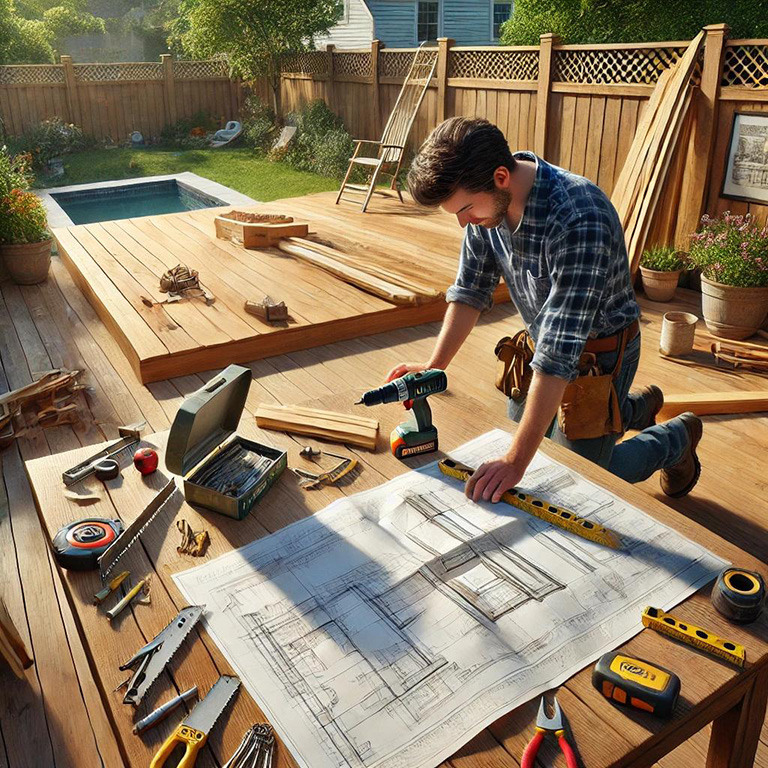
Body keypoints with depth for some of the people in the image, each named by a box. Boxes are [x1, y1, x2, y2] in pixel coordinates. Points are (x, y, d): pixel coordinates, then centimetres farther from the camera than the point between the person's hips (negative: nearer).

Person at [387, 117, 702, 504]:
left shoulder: (579, 220, -38)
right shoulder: (485, 198, -14)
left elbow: (559, 354, -40)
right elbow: (470, 289, -1)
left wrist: (516, 460, -39)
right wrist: (434, 365, -8)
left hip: (597, 351, -7)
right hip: (543, 340, 8)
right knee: (521, 429, 24)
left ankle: (677, 437, 27)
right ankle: (636, 406, 43)